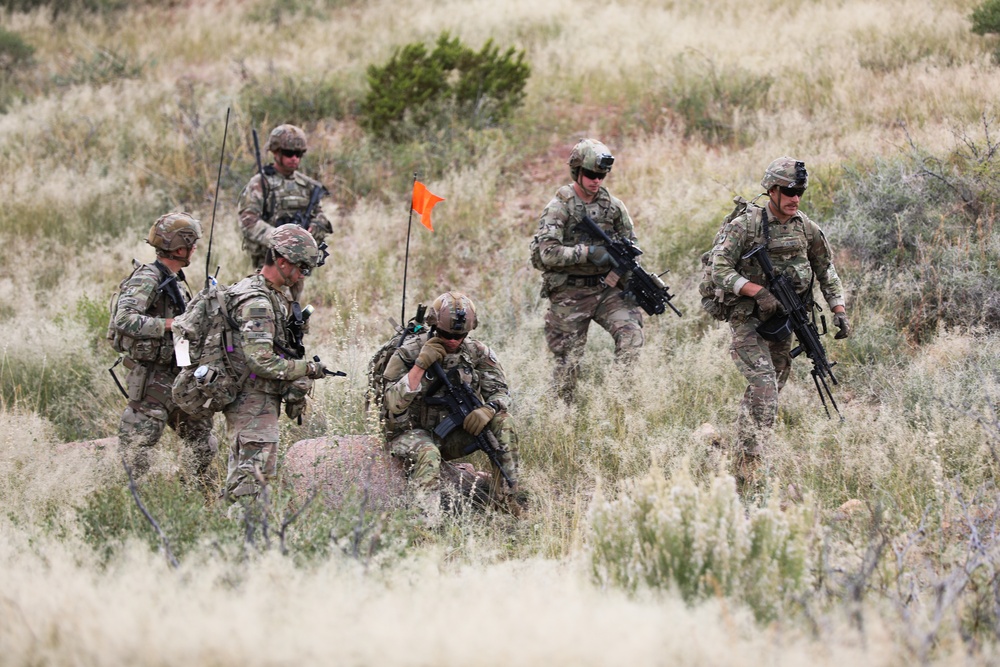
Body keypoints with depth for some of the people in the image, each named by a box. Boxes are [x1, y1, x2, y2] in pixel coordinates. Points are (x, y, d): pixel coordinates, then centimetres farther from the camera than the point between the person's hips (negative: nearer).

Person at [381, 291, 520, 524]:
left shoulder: (477, 353, -1)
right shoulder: (408, 352, -13)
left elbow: (501, 391, 1)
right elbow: (394, 404, -21)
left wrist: (489, 409, -24)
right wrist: (421, 365, -29)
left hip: (454, 434, 4)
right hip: (413, 433, -4)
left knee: (503, 422, -17)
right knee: (427, 454, -38)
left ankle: (504, 498, -11)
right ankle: (427, 522, -47)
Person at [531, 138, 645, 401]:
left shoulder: (613, 206, 5)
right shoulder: (559, 207, -8)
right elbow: (549, 253, -18)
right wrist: (588, 252, -24)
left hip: (605, 288, 4)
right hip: (569, 293, -4)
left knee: (631, 332, -18)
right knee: (568, 360, 0)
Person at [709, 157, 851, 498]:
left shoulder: (806, 229, 3)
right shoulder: (744, 225, -13)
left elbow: (826, 271, 12)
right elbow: (720, 270, -16)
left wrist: (839, 310, 0)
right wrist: (759, 291, -26)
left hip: (782, 319, 6)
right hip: (747, 318, -6)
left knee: (773, 386, 13)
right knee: (764, 385, -20)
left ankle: (742, 451, 33)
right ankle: (750, 469, -24)